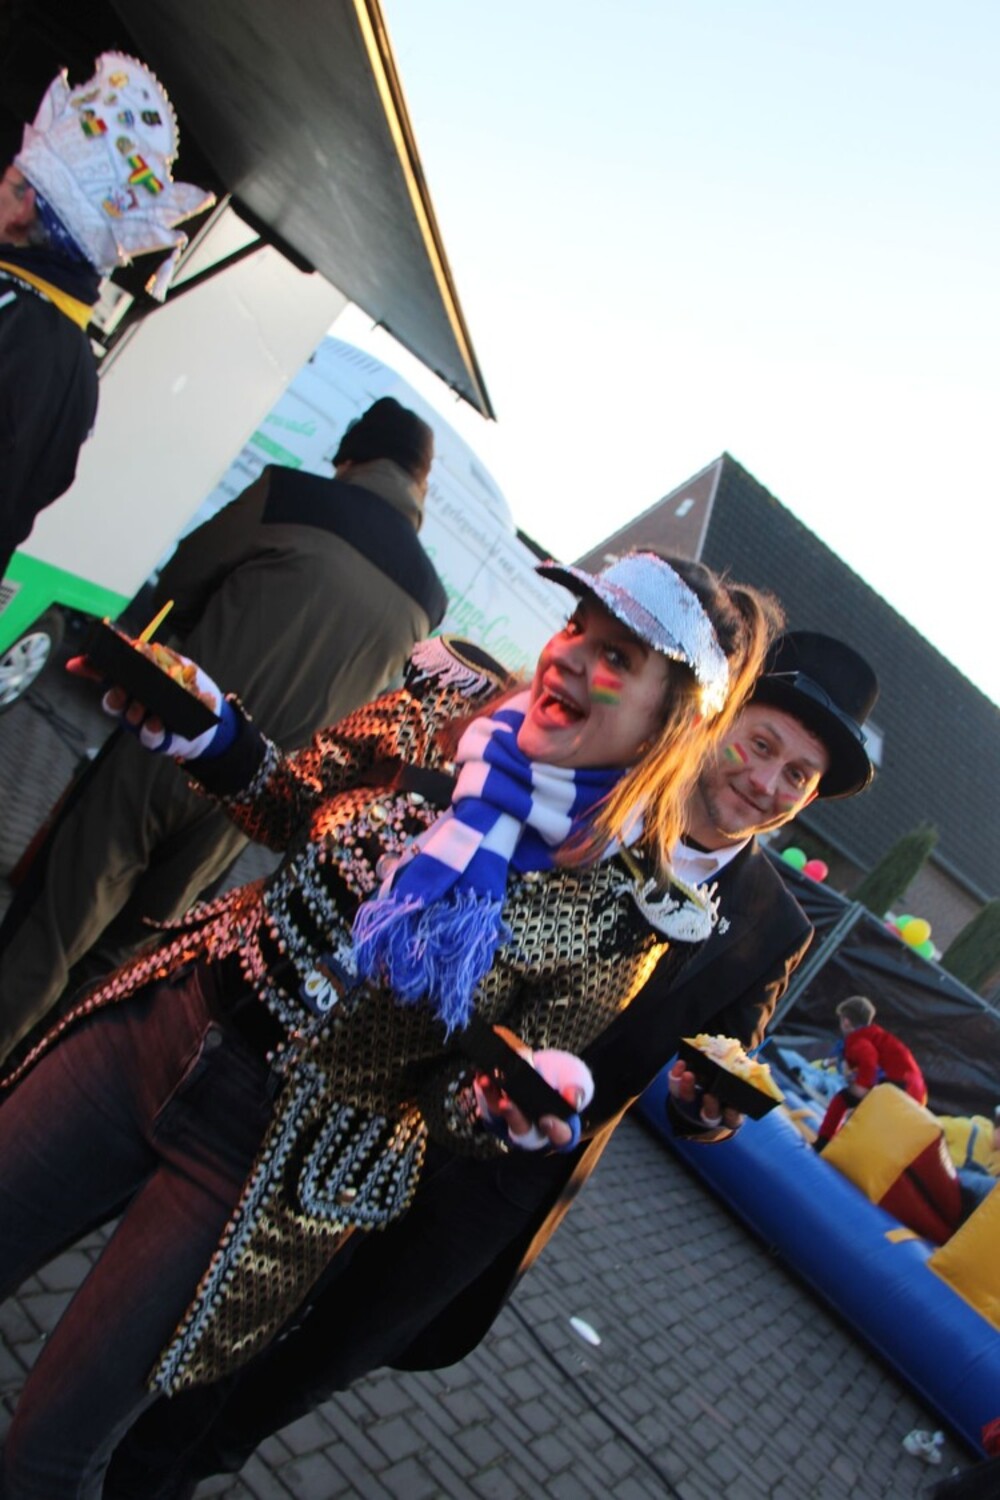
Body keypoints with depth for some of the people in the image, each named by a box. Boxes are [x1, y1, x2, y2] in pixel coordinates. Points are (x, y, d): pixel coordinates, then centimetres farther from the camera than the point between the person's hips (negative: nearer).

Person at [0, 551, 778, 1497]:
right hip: (168, 1021, 4)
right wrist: (209, 737, -8)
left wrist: (505, 1111, -30)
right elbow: (293, 805, 8)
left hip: (290, 1160, -4)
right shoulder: (443, 703, -8)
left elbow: (463, 1095, -9)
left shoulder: (628, 913, -17)